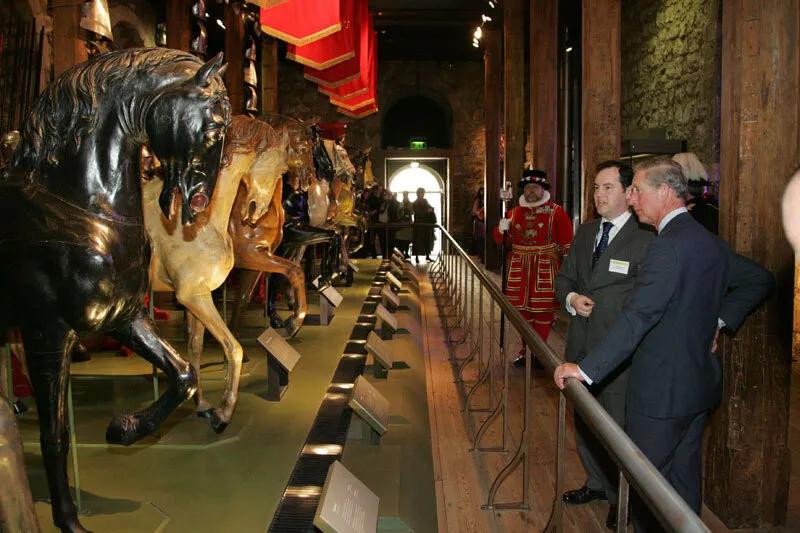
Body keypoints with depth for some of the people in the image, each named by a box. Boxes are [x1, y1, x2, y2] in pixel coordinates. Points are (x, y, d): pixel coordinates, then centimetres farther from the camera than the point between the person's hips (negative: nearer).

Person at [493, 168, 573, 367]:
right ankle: (526, 349, 22)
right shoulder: (514, 212, 9)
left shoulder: (556, 211, -2)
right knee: (522, 309, 9)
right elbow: (499, 239, 14)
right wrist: (501, 229, -7)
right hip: (519, 269, 4)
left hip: (545, 269, -3)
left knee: (543, 311, 1)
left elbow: (566, 242, -5)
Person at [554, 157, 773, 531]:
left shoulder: (668, 246, -22)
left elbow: (636, 319, -28)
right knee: (683, 476, 19)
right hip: (699, 381, 9)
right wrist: (718, 320, 16)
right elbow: (760, 280, 20)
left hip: (662, 388, -9)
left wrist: (587, 369, -27)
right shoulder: (709, 242, 7)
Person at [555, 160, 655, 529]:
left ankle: (622, 500, 25)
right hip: (582, 344, 7)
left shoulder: (645, 239, -15)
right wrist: (570, 298, -5)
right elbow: (564, 277, 15)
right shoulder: (585, 233, 10)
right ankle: (597, 482, 41)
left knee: (619, 426, 4)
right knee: (585, 420, 20)